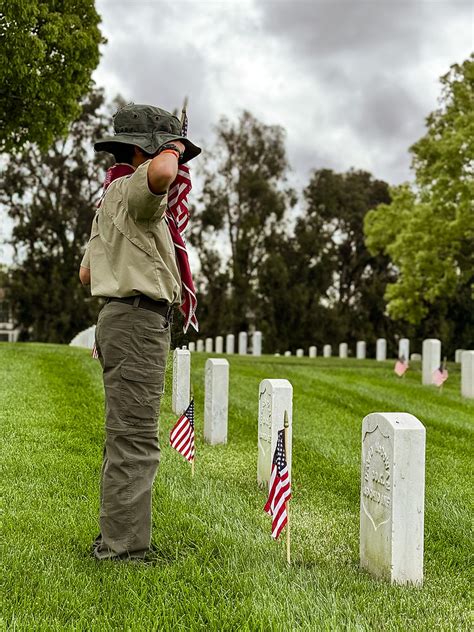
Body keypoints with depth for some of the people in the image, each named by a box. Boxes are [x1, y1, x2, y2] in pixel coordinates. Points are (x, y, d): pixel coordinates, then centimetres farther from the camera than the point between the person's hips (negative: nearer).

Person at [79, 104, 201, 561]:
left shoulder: (112, 199, 22)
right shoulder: (132, 189, -9)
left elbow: (86, 275, 25)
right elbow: (161, 174, -35)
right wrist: (172, 149, -13)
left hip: (119, 317, 11)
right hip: (138, 321, -11)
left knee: (126, 439, 14)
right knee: (134, 442, -8)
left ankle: (115, 540, 22)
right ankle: (122, 550, -3)